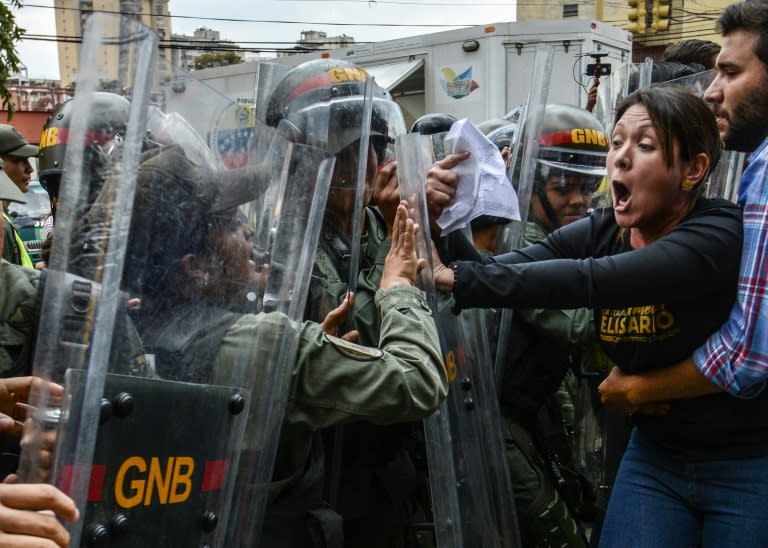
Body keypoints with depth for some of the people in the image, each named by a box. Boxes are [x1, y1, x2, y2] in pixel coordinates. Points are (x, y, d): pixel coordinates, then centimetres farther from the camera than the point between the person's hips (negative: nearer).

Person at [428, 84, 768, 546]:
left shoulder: (723, 234, -22)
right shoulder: (601, 233, -3)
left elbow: (590, 281, -35)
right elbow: (494, 271, -15)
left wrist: (456, 279, -40)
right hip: (654, 458, 5)